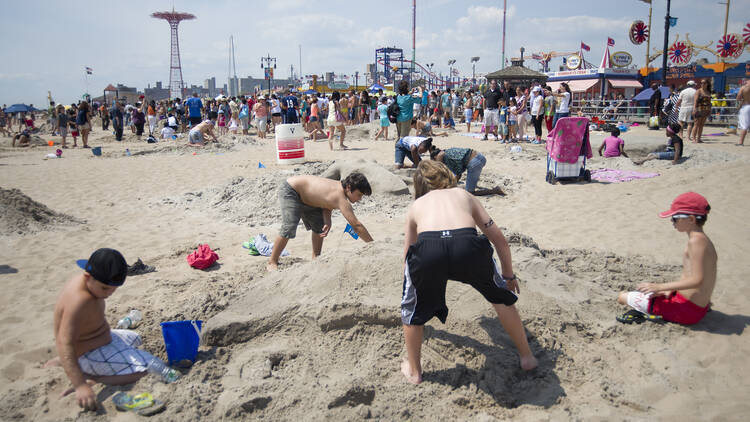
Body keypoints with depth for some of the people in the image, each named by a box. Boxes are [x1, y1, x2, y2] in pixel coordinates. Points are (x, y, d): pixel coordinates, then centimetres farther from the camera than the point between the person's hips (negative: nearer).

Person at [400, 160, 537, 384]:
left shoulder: (416, 205, 36)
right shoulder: (464, 195, 35)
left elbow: (408, 256, 43)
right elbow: (499, 239, 32)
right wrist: (509, 276, 45)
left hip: (428, 248, -1)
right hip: (467, 244, 1)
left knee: (413, 306, 29)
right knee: (501, 296, 31)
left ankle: (413, 371, 39)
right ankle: (527, 357, 43)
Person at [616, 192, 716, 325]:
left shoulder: (696, 240, -20)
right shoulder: (705, 240, 10)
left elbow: (697, 280, -28)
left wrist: (660, 287, -24)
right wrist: (669, 290, 6)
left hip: (687, 311, -10)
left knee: (622, 297, -8)